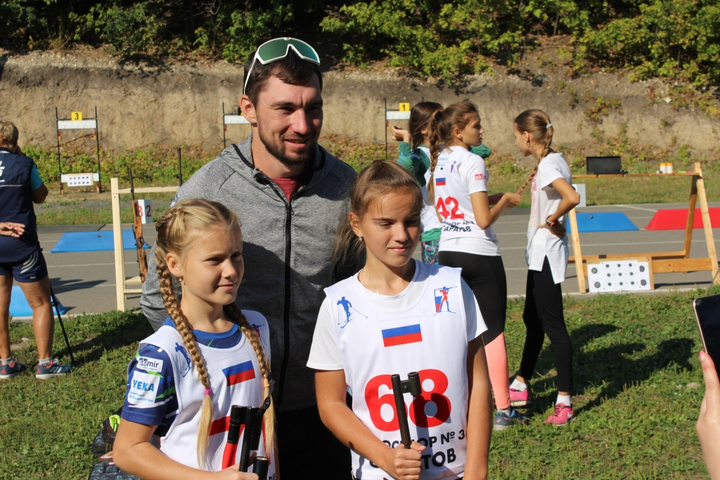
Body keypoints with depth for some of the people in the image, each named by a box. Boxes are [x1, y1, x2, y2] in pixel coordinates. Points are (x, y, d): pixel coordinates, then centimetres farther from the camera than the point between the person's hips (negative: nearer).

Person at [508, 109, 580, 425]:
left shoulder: (547, 165, -19)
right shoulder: (553, 160, 10)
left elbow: (572, 198, -35)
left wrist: (551, 220, -20)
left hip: (546, 253, -11)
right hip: (540, 253, 11)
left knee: (552, 324, -5)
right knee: (533, 318, 19)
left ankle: (564, 401, 2)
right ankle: (520, 387, 32)